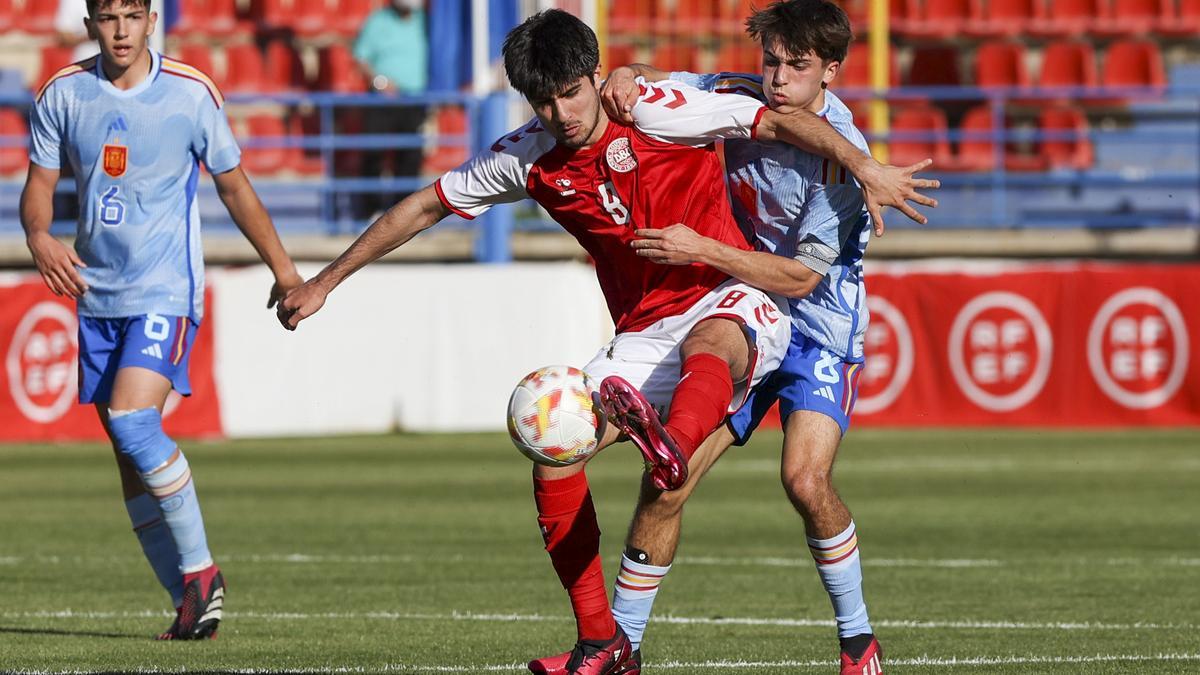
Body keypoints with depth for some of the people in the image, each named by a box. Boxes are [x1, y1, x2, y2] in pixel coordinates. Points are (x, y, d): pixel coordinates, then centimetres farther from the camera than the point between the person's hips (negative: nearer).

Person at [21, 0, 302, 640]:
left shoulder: (191, 94, -5)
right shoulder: (63, 94, 1)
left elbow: (233, 186, 6)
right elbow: (39, 185, 4)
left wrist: (282, 268, 8)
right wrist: (39, 237, -18)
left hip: (166, 291, -4)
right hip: (97, 293, 4)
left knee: (132, 420, -23)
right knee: (130, 456, 3)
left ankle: (199, 570, -10)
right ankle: (190, 602, 11)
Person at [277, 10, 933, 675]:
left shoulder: (656, 110, -12)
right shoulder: (528, 157, 1)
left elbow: (781, 121, -12)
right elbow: (423, 208, 12)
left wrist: (864, 166, -26)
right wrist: (324, 282, 15)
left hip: (732, 303, -5)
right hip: (644, 333, 5)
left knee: (709, 343, -41)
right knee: (552, 451, -12)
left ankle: (672, 452, -77)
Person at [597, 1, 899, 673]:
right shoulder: (744, 97, -5)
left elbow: (801, 277, -23)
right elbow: (662, 83, 9)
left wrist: (703, 250, -30)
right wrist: (625, 78, -15)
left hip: (818, 330, -5)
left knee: (806, 480, -25)